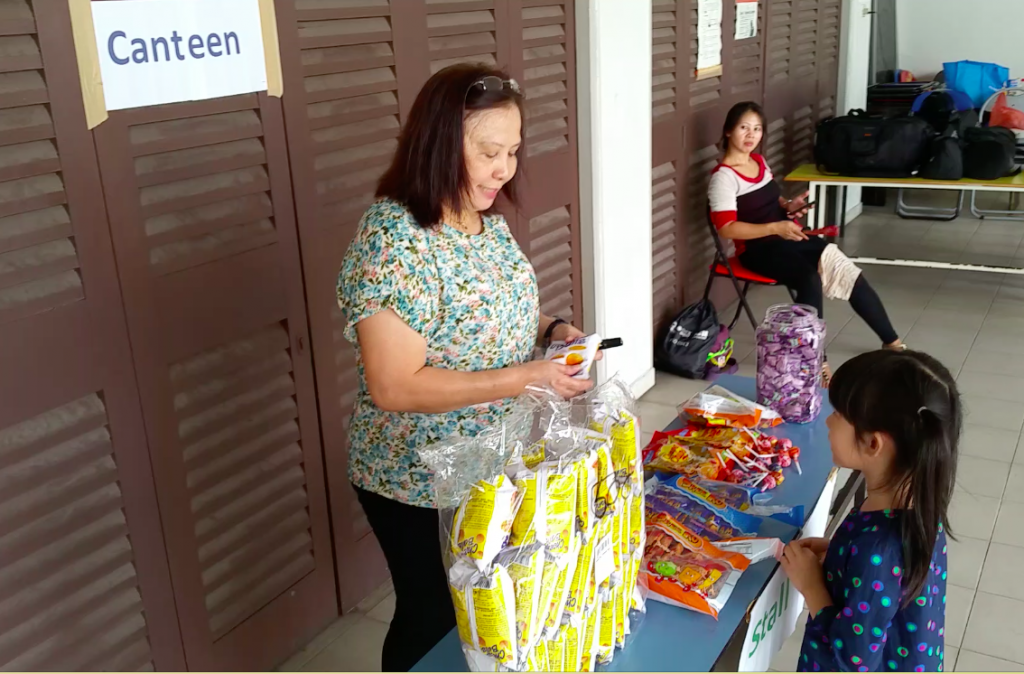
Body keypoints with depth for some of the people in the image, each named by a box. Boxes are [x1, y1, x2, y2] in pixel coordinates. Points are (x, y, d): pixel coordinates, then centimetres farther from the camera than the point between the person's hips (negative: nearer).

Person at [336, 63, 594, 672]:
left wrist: (550, 329, -6)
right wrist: (528, 378, -29)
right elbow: (393, 388, -30)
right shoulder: (393, 238, -27)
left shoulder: (489, 218, -1)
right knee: (433, 619, 14)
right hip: (419, 482, -7)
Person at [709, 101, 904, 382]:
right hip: (758, 249, -8)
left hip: (785, 238, 8)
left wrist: (789, 206, 3)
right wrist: (775, 227, -27)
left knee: (845, 270, -8)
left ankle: (891, 342, 3)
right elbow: (727, 229, -22)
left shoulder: (759, 161, 11)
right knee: (810, 280, -33)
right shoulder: (723, 177, -15)